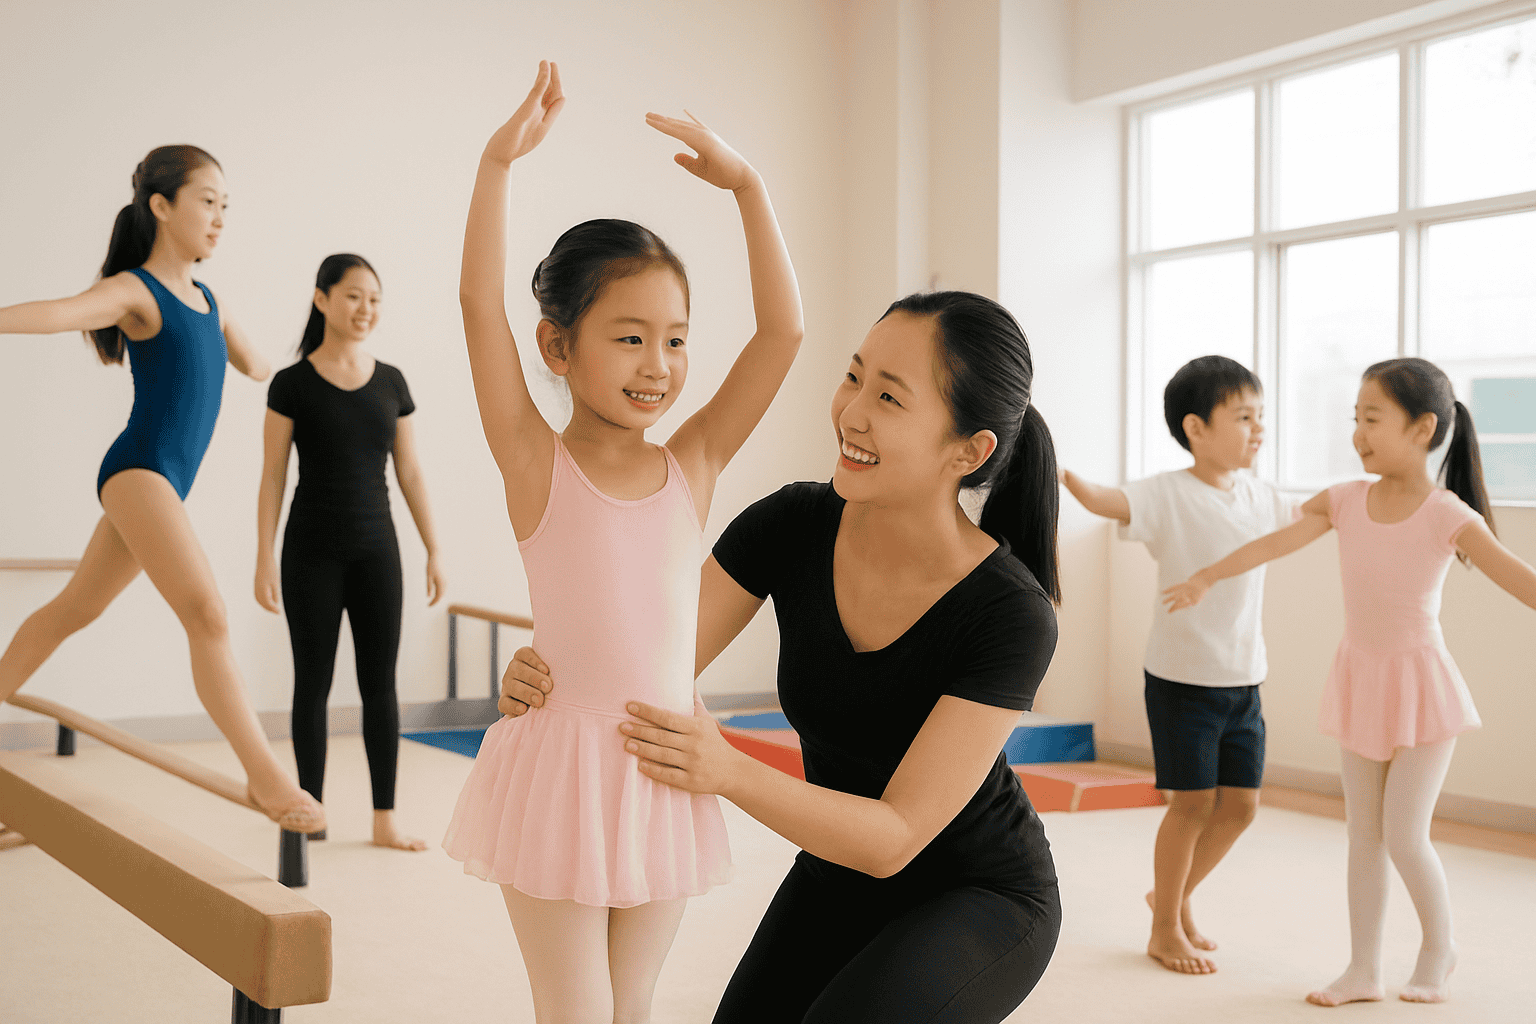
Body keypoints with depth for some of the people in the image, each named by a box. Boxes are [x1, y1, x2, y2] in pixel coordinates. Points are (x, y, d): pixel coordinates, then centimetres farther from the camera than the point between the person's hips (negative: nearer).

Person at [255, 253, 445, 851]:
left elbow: (410, 473, 8)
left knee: (380, 684, 3)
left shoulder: (392, 383, 5)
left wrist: (434, 552, 5)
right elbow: (272, 477, -5)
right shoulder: (292, 385, -5)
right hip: (312, 553, -3)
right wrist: (264, 561, -10)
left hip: (376, 550, 3)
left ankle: (385, 821, 8)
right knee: (313, 682, 6)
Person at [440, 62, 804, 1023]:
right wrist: (500, 161, -23)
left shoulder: (695, 465, 3)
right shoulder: (539, 466, -6)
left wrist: (746, 184, -8)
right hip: (563, 765, -3)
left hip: (665, 770, 3)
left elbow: (784, 329, -2)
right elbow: (481, 305, -16)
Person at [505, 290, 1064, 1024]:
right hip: (838, 874, 5)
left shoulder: (1014, 617, -29)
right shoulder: (790, 525, -17)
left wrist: (730, 771, -45)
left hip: (982, 899, -4)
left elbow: (894, 837, -30)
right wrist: (543, 681, -39)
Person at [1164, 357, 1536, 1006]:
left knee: (1404, 836, -6)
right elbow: (1274, 544, -8)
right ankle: (1364, 970, 19)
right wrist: (1208, 576, -17)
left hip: (1421, 687, -5)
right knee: (1364, 834, 10)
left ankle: (1439, 947, 21)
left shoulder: (1448, 516, -16)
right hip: (1360, 683, 5)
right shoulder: (1346, 501, -3)